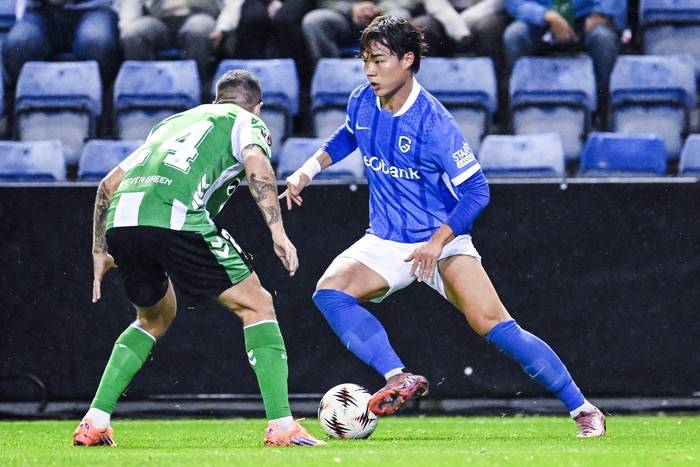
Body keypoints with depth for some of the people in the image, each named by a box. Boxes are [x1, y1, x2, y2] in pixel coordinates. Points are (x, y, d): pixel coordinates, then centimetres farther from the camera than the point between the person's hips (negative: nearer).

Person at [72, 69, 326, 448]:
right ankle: (281, 427, -1)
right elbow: (255, 164, -4)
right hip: (175, 215, -6)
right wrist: (278, 231, -9)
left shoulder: (173, 122, 38)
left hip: (120, 219, 6)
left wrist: (100, 251, 38)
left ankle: (94, 423, 20)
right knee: (256, 305, 9)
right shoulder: (247, 123, 21)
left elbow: (108, 184, 34)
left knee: (155, 318, 30)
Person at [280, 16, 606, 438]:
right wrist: (308, 170, 9)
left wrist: (437, 242, -27)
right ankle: (401, 380, -23)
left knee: (494, 326, -18)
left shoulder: (433, 122, -21)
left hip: (442, 241, -5)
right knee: (330, 290, -23)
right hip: (385, 242, 5)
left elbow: (476, 190, -18)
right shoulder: (362, 103, -4)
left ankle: (583, 409, -9)